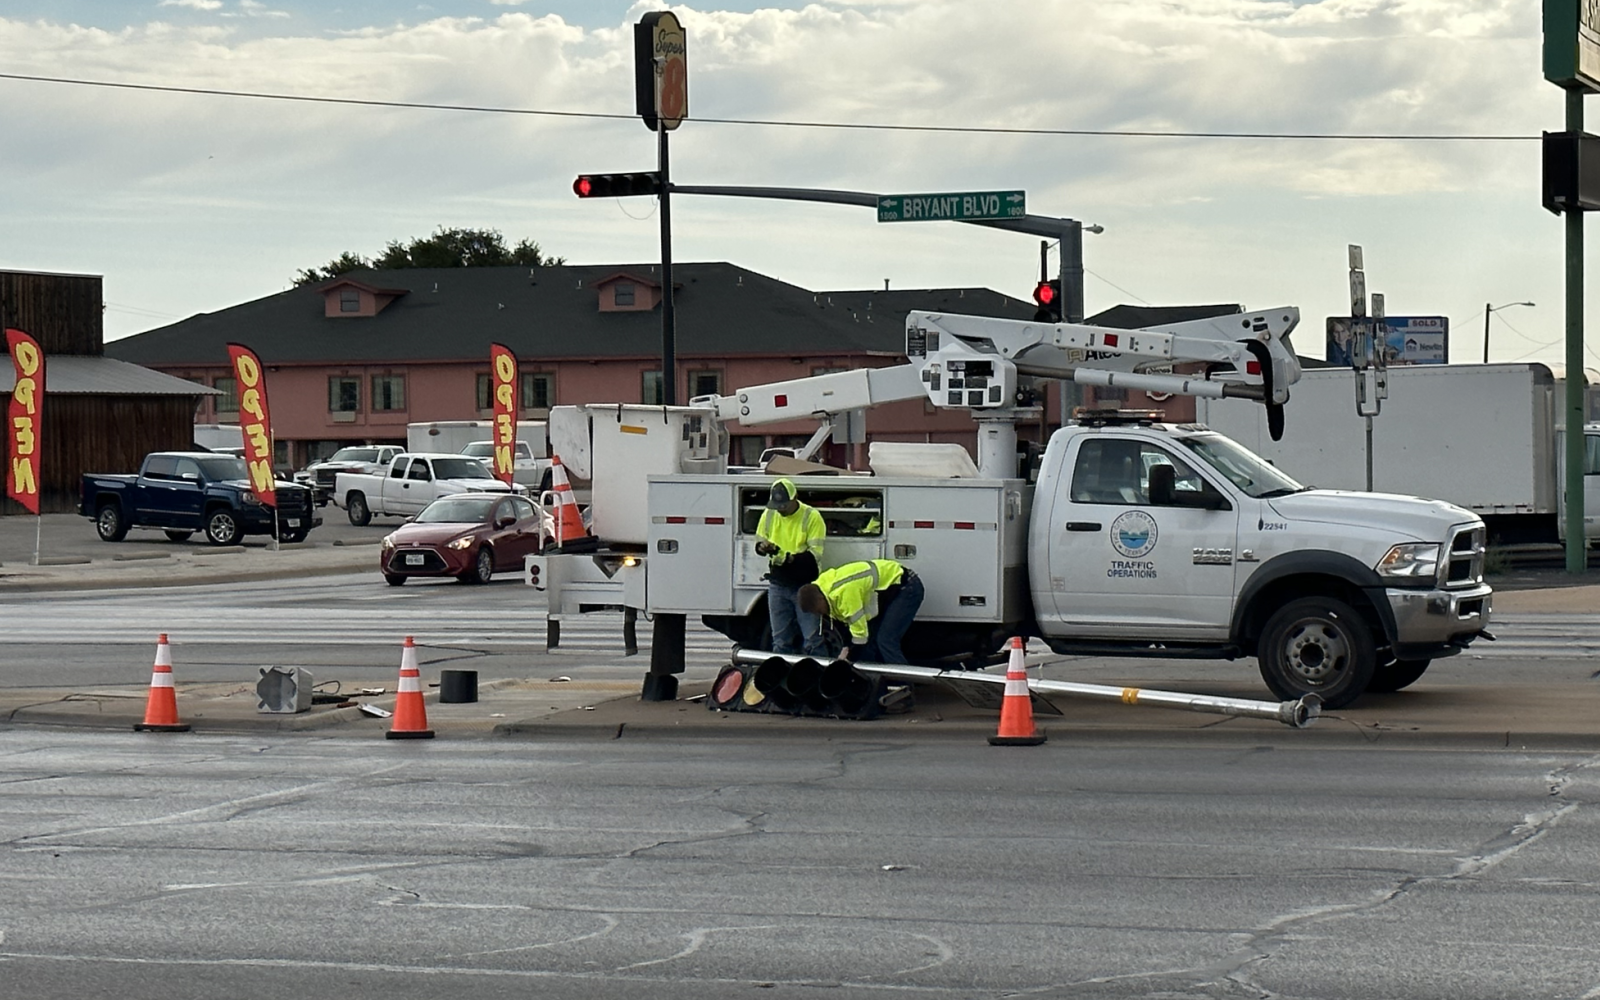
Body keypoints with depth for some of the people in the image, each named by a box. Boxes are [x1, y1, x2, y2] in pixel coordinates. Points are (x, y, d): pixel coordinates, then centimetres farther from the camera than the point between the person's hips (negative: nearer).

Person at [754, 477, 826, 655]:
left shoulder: (811, 516, -10)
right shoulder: (769, 515, 5)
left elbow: (815, 554, -14)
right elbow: (758, 542, 13)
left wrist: (792, 558, -30)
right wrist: (763, 547, -11)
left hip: (805, 585, -4)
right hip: (778, 584, 4)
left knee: (811, 640, -4)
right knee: (780, 640, 9)